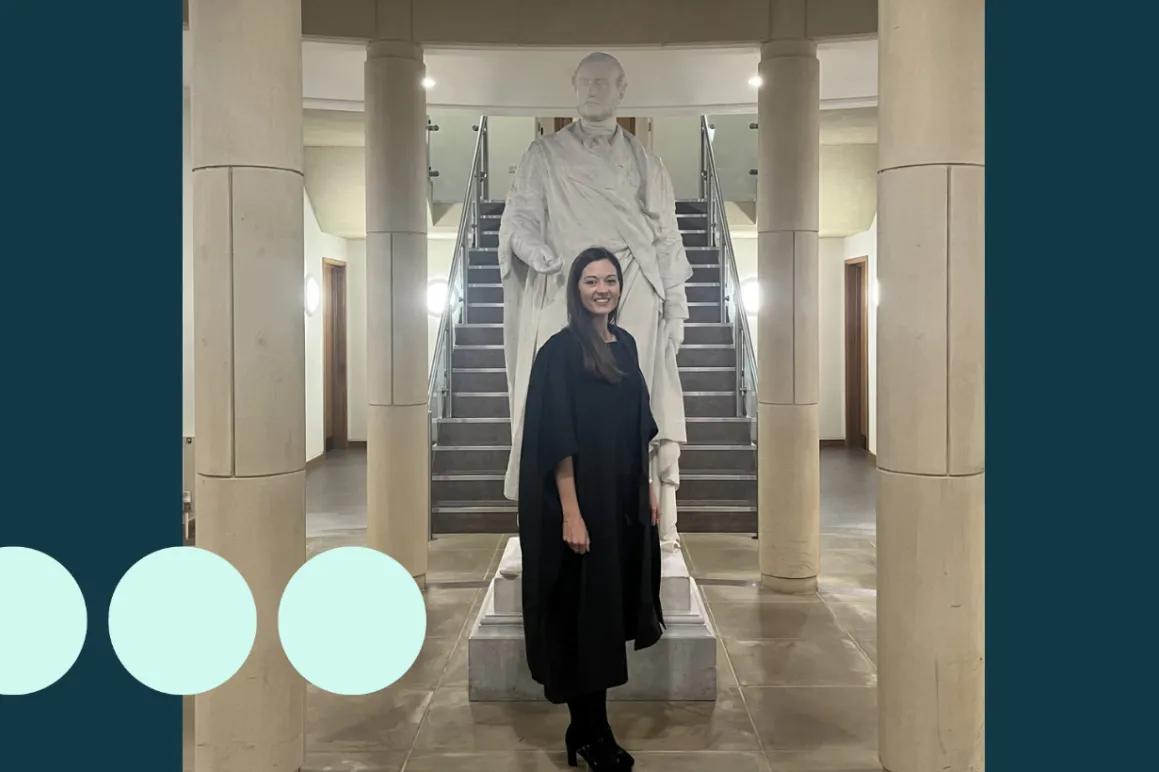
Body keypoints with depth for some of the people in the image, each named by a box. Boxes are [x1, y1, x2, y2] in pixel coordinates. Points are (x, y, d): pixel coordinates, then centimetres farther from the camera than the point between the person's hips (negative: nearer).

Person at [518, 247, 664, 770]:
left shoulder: (625, 344, 9)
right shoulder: (559, 351, -13)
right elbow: (557, 442, -17)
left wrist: (649, 488, 13)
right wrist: (571, 513, -21)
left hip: (625, 498, 7)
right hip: (583, 498, -7)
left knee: (612, 603, 14)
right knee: (585, 609, 2)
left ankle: (589, 723, 30)